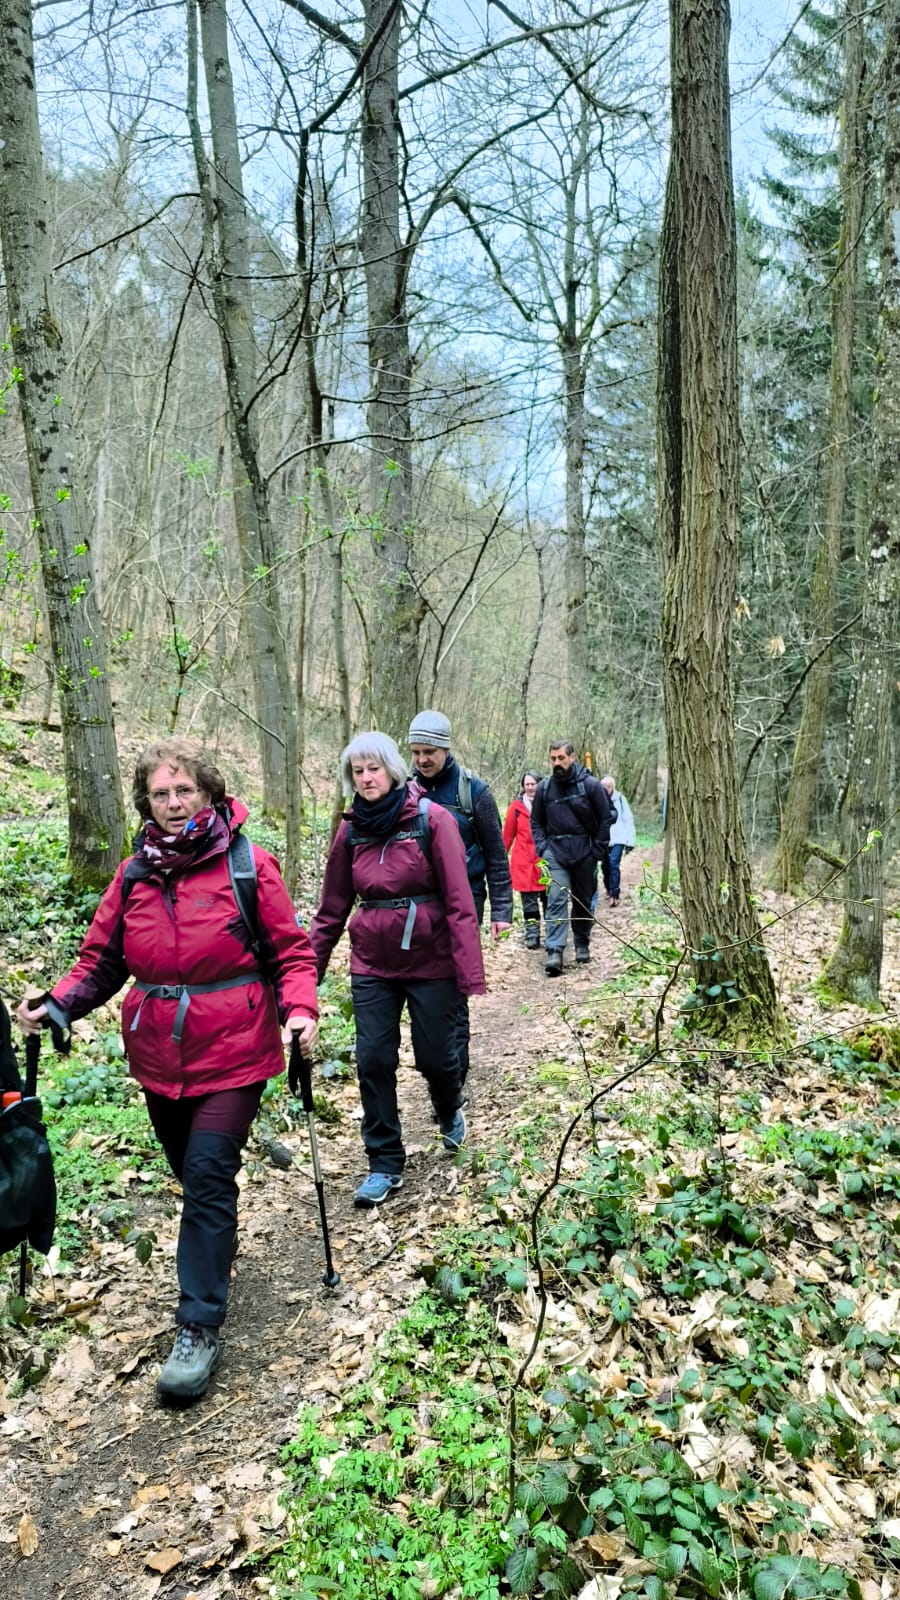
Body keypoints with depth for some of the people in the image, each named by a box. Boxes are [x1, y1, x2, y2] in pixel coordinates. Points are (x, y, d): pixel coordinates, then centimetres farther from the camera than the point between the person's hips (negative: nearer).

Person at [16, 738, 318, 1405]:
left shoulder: (249, 866, -10)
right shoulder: (134, 875, 1)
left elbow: (291, 952, -7)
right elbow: (101, 960, 5)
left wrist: (299, 1011, -23)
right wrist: (59, 1005, -12)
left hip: (232, 1056, -4)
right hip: (159, 1059, 4)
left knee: (209, 1176, -7)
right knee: (194, 1175, 18)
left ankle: (200, 1326, 6)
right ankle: (217, 1246, 46)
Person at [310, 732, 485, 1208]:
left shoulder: (431, 820, -11)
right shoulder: (352, 828, 2)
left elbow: (459, 901, -14)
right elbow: (332, 908, 5)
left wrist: (470, 970, -18)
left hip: (430, 960, -3)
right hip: (372, 963, 3)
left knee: (434, 1054, 9)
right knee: (373, 1061, 2)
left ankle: (449, 1114, 44)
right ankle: (385, 1164, 20)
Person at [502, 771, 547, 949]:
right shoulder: (517, 806, 2)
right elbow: (507, 835, 3)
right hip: (524, 862, 0)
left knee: (549, 899, 6)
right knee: (529, 902, 2)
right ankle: (532, 936, 7)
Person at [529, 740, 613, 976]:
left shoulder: (591, 784, -6)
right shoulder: (544, 788, 1)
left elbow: (605, 818, -1)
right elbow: (536, 822, 12)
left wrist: (597, 850, -5)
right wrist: (542, 847, -1)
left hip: (585, 853, 0)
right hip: (555, 852, 0)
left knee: (583, 901, 12)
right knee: (556, 901, -11)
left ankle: (582, 944, 29)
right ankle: (554, 952, -16)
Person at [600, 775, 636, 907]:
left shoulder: (620, 799, -3)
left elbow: (628, 820, -1)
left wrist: (630, 841, -3)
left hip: (618, 839, -2)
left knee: (614, 865, -13)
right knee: (605, 865, 15)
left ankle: (614, 894, -9)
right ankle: (608, 889, 36)